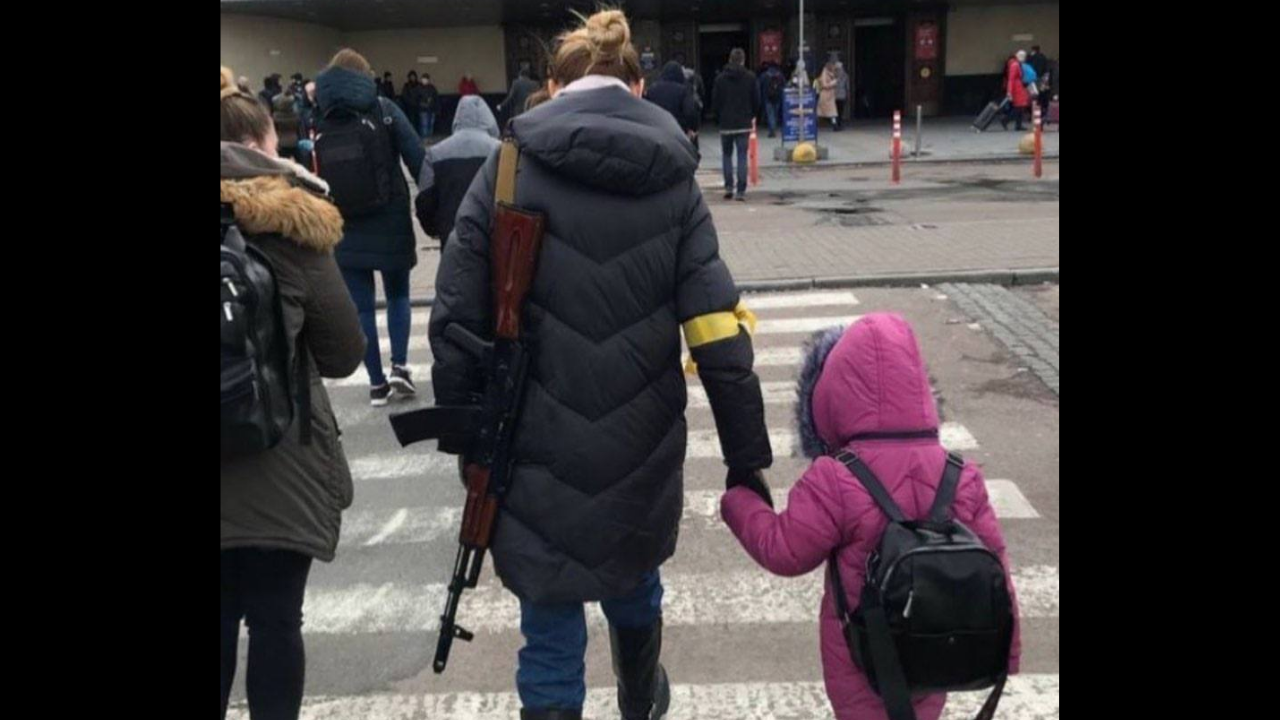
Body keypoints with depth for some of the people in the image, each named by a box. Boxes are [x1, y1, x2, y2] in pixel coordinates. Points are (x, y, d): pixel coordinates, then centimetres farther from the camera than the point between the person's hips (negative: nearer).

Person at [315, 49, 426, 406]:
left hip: (344, 228, 1)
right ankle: (400, 366, 4)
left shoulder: (319, 119, 2)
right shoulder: (383, 109, -2)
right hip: (391, 222, -1)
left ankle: (377, 383, 11)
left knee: (361, 306, 8)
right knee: (398, 294, 18)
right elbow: (417, 160, -10)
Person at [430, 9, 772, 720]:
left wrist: (462, 433, 4)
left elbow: (456, 321, -8)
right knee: (633, 581, 29)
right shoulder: (673, 180, -2)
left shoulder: (506, 172, -5)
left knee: (551, 631, 10)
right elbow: (719, 337, -7)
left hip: (538, 450, -3)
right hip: (640, 447, 3)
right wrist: (748, 460, -2)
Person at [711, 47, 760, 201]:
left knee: (727, 155, 14)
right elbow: (756, 101, 1)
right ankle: (741, 191, -4)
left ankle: (728, 187, 4)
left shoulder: (720, 78, -1)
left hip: (726, 124, 0)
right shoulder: (750, 77, -1)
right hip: (744, 124, 0)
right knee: (742, 156, 1)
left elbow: (715, 102, 2)